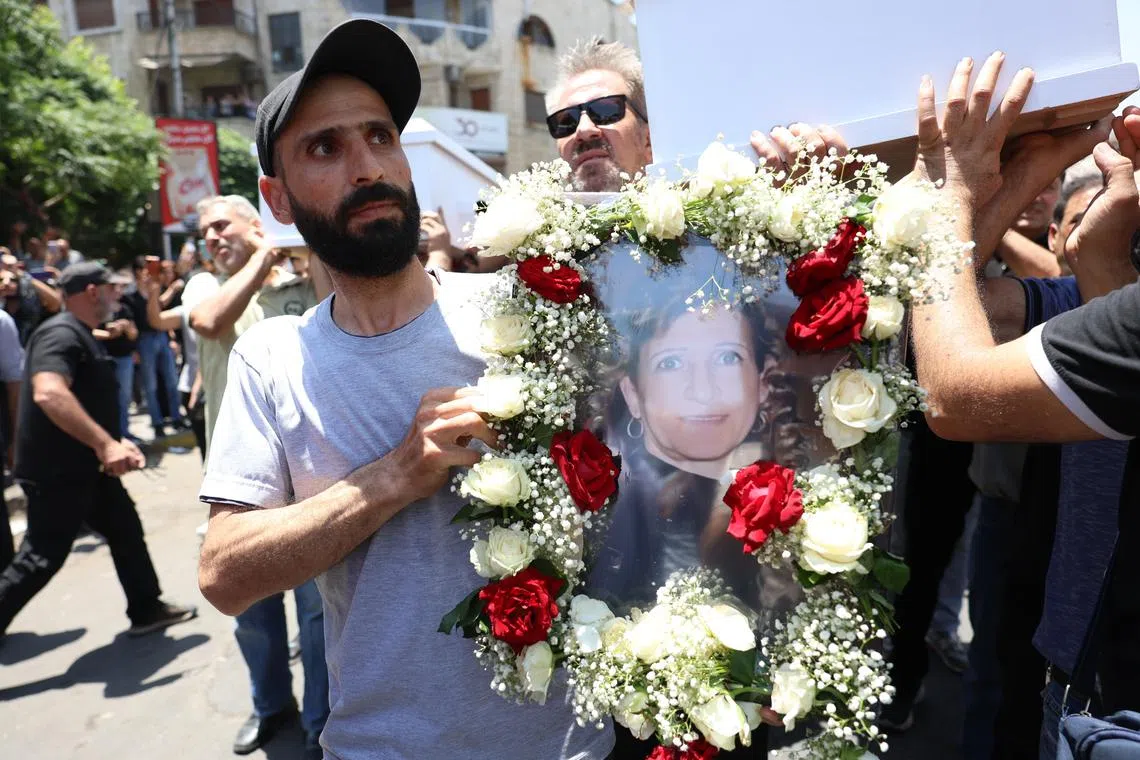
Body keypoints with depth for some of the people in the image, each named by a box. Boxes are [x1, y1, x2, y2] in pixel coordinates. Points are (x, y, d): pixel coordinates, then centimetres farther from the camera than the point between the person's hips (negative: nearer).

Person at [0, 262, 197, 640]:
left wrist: (115, 443, 13)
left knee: (125, 529, 15)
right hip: (56, 470, -10)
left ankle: (147, 609, 27)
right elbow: (48, 394, -36)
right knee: (41, 559, -2)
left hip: (84, 465, 10)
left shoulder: (83, 336, 14)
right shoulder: (61, 333, -19)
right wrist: (104, 444, -35)